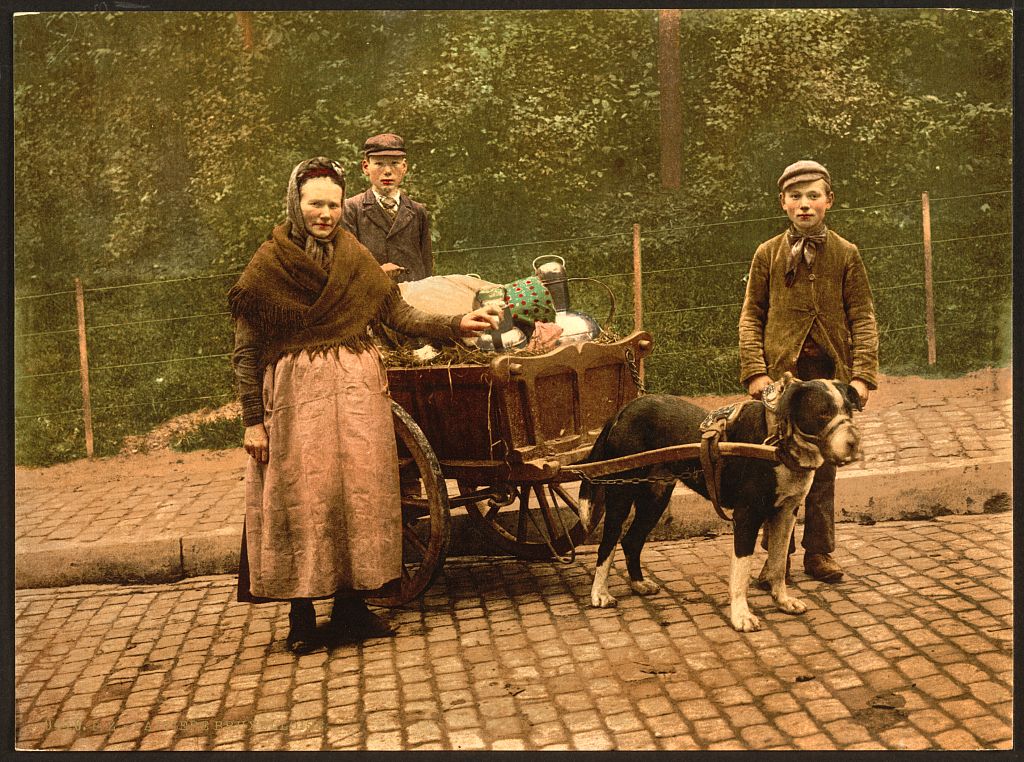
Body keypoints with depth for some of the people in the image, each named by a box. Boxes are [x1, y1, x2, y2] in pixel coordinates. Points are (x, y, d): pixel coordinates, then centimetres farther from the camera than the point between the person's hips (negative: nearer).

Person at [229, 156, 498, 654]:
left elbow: (400, 315, 10)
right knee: (301, 500, -2)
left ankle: (351, 607, 15)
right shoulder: (267, 266, -1)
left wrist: (457, 323, -3)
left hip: (357, 391, 4)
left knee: (361, 493, 3)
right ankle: (302, 618, 9)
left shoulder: (356, 259, 10)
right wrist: (253, 421, -6)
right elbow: (246, 353, -1)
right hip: (296, 396, -3)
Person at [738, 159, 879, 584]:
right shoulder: (768, 254, 7)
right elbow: (751, 316, 5)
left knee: (823, 466, 7)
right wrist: (755, 371, -7)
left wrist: (862, 374, -7)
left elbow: (862, 318, 4)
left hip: (830, 373, 0)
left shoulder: (845, 254, 6)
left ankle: (819, 552, 18)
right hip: (781, 373, 0)